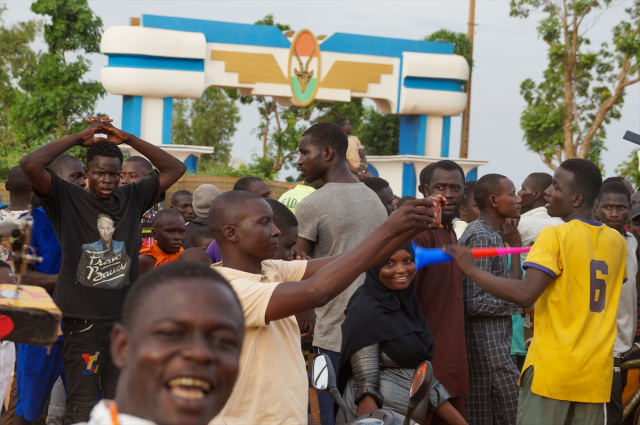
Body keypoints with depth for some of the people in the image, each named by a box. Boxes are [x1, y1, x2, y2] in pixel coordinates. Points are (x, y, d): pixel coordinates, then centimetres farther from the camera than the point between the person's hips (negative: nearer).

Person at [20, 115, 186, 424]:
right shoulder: (67, 199, -5)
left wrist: (128, 139, -1)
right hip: (82, 321, -4)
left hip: (125, 318, 4)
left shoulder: (133, 198, 5)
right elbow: (30, 165, -18)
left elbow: (175, 169, 6)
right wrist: (79, 138, -10)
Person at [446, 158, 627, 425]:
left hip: (552, 370, -6)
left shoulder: (554, 236, -11)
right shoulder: (617, 242, 8)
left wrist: (471, 270, -14)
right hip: (596, 374, 6)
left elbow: (525, 294, -22)